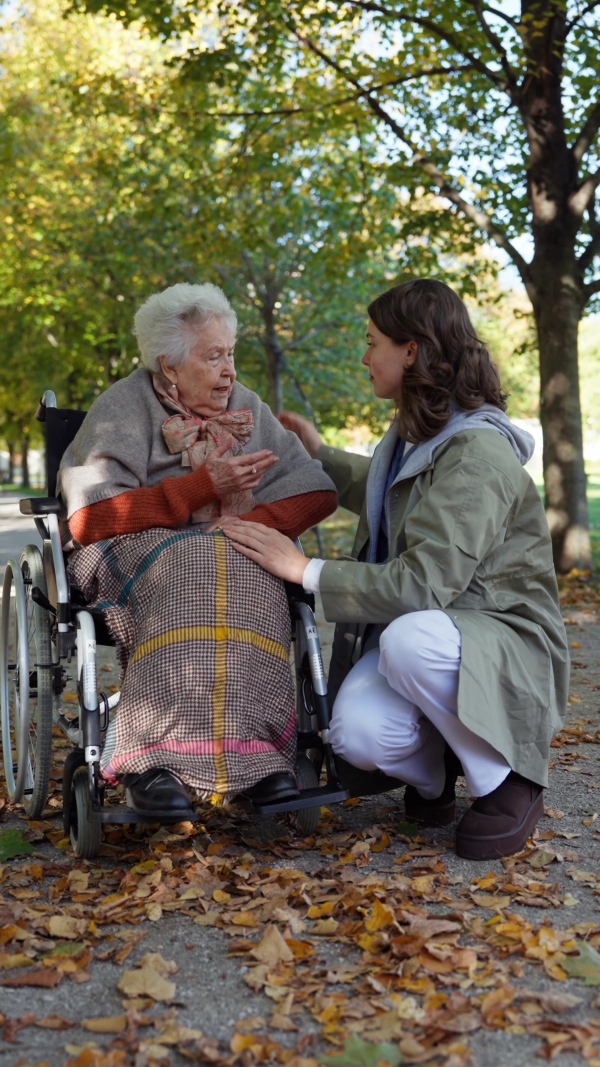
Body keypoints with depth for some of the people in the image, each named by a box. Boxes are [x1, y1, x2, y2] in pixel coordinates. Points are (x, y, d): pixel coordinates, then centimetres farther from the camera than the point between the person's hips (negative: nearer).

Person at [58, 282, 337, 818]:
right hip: (136, 552, -3)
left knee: (248, 574, -33)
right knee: (187, 573, -37)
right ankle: (153, 756, -41)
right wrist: (205, 485, -15)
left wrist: (252, 522, -16)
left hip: (239, 551, 3)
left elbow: (317, 492, 5)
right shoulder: (122, 409, -1)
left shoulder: (246, 407, 12)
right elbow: (89, 517, -14)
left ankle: (261, 752, -37)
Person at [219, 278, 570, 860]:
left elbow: (424, 582, -29)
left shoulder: (477, 453, -21)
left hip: (501, 640, -6)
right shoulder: (411, 436, 8)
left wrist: (306, 570, -24)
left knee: (410, 638, -40)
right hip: (405, 630, 6)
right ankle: (434, 774, 11)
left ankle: (506, 784, -13)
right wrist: (320, 455, 36)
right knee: (358, 735, -26)